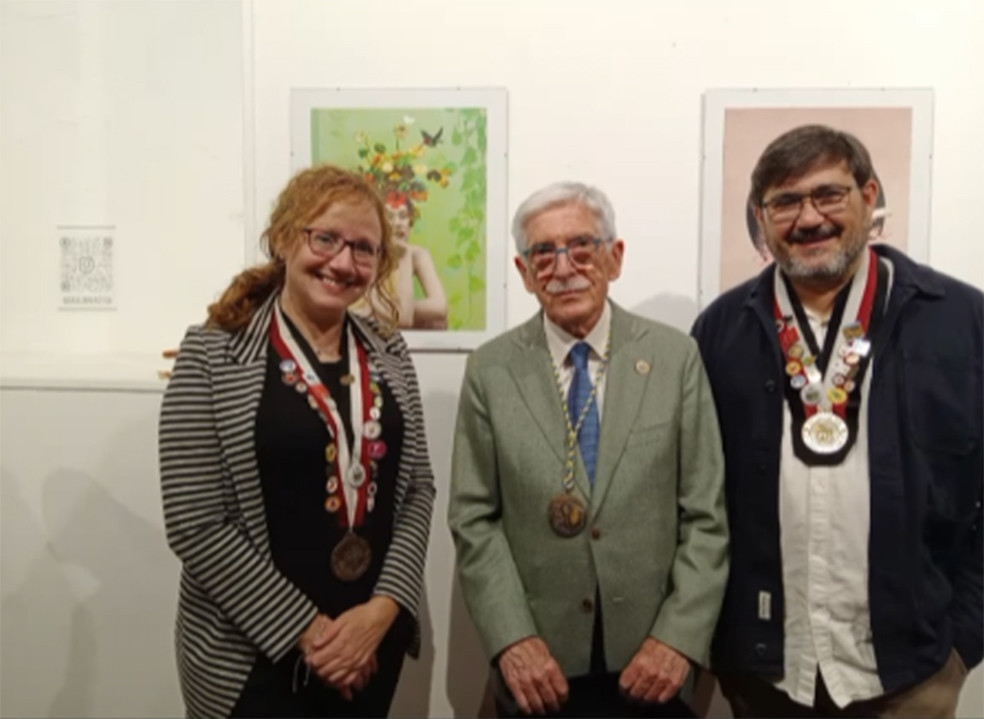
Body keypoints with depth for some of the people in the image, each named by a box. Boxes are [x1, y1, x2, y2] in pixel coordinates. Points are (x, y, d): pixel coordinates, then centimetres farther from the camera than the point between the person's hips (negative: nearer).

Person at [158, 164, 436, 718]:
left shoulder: (389, 355, 2)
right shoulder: (212, 355, -11)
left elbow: (418, 490, 3)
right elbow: (196, 526, -13)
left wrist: (384, 607, -10)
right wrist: (305, 630, -13)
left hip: (375, 639, 4)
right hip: (256, 655, -4)